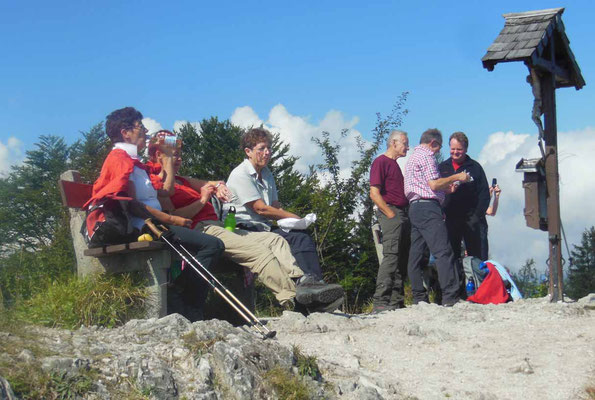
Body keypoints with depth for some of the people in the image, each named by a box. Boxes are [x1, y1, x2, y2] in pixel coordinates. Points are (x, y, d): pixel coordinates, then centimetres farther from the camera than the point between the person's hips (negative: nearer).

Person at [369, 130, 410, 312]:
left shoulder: (395, 164, 24)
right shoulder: (381, 162, -5)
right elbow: (374, 193, -14)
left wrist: (404, 216, 13)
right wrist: (392, 215, -16)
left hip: (402, 214, 9)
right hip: (390, 212, -9)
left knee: (402, 259, 8)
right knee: (391, 256, -16)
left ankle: (396, 301, 12)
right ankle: (380, 302, -17)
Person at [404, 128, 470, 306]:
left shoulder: (412, 157, 27)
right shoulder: (426, 155, -4)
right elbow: (434, 184, -13)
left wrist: (446, 188, 25)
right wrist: (456, 177, -3)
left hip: (414, 207, 10)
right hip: (427, 207, -10)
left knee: (416, 255, 5)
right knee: (444, 252, -13)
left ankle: (419, 298, 4)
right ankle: (450, 297, -20)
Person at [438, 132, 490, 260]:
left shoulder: (474, 167, 5)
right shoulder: (442, 167, 12)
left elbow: (484, 194, 1)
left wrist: (477, 216, -10)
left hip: (471, 219, -2)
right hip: (449, 219, 2)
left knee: (477, 256, -4)